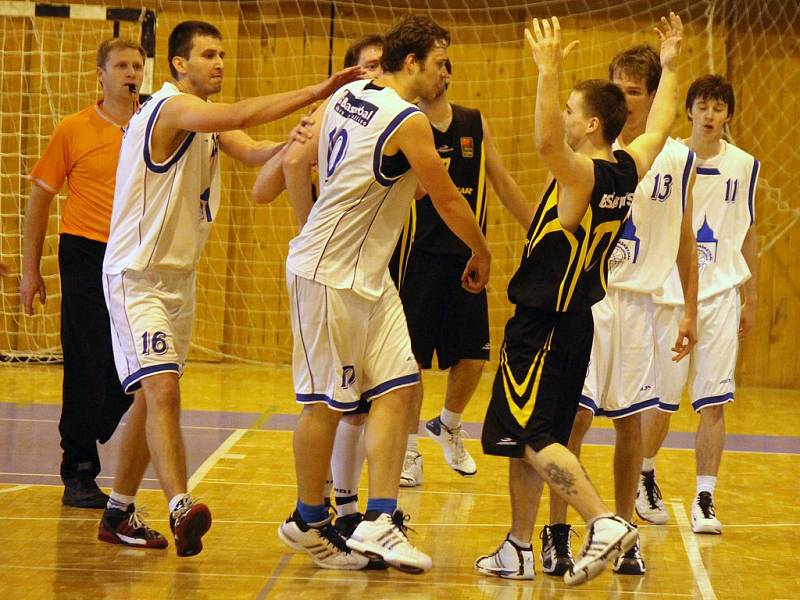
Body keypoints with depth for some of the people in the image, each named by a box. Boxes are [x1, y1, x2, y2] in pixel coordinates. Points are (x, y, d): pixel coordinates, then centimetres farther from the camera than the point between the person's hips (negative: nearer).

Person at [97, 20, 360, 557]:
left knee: (152, 396, 15)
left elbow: (252, 151, -5)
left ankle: (120, 513, 25)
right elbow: (240, 117, -35)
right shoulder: (172, 108, -18)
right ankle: (181, 509, -35)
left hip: (180, 276, 10)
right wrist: (318, 92, -36)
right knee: (162, 390, -22)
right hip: (136, 276, -10)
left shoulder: (208, 119, 12)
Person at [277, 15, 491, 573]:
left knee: (398, 386, 5)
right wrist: (482, 254, 9)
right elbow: (448, 199, -7)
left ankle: (379, 521, 2)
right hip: (331, 275, -9)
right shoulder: (407, 121, -16)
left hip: (369, 274, 9)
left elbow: (296, 161, 15)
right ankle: (309, 522, 16)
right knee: (327, 402, 3)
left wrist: (312, 230, 23)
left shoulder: (346, 97, 8)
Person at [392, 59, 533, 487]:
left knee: (472, 355, 6)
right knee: (411, 356, -1)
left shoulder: (476, 125, 9)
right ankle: (409, 452, 11)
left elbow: (503, 183, 16)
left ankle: (448, 427, 32)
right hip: (416, 254, -4)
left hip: (466, 254, 4)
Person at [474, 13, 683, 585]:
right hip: (576, 319, 9)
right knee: (524, 439, 15)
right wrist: (670, 68, 32)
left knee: (534, 436, -10)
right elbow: (659, 129, 25)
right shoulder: (629, 170, 5)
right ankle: (519, 550, 20)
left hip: (544, 324, -9)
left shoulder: (582, 174, -19)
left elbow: (546, 140, -40)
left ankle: (606, 521, -23)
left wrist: (550, 71, -39)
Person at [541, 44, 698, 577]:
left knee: (631, 419, 7)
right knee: (574, 414, -8)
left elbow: (685, 240, 12)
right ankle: (557, 534, 0)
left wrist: (691, 311, 10)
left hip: (638, 299, 2)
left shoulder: (677, 159, 5)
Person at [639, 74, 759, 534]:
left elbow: (748, 233, 13)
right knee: (661, 401, 4)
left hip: (721, 296, 1)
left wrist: (751, 298, 12)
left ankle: (705, 501, 0)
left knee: (713, 403, -4)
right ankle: (645, 476, 29)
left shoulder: (744, 166, 4)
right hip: (669, 293, -1)